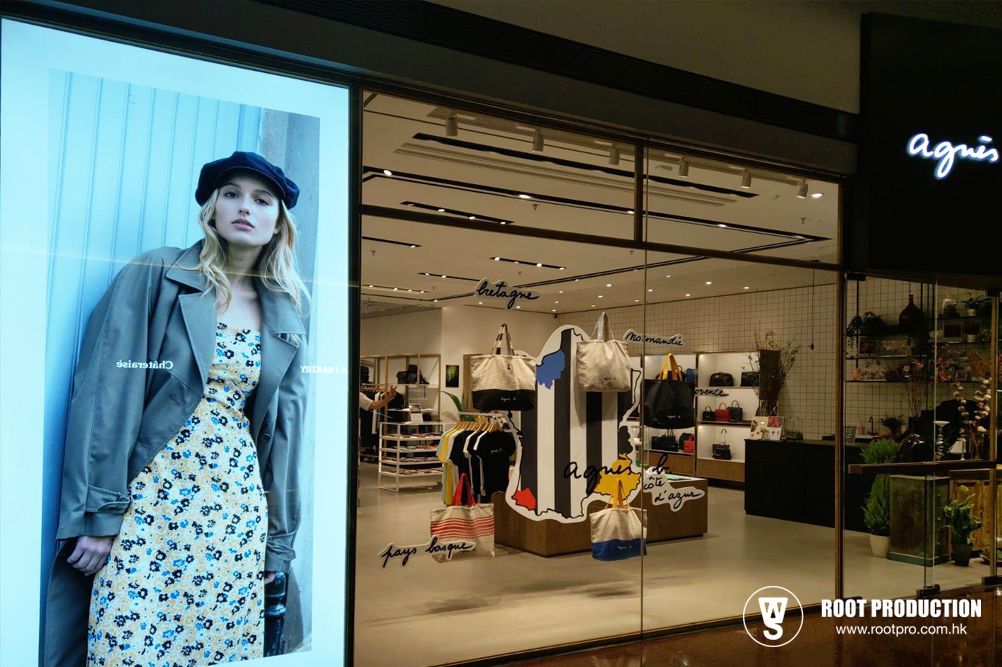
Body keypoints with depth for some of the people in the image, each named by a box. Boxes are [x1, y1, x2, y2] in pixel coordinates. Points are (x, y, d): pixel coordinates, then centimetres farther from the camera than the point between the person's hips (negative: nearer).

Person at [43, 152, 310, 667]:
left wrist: (279, 537, 11)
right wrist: (98, 512, -13)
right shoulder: (155, 277, -2)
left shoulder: (286, 312, 10)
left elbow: (282, 425, 12)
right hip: (149, 497, -3)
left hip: (237, 508, 4)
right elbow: (106, 391, -8)